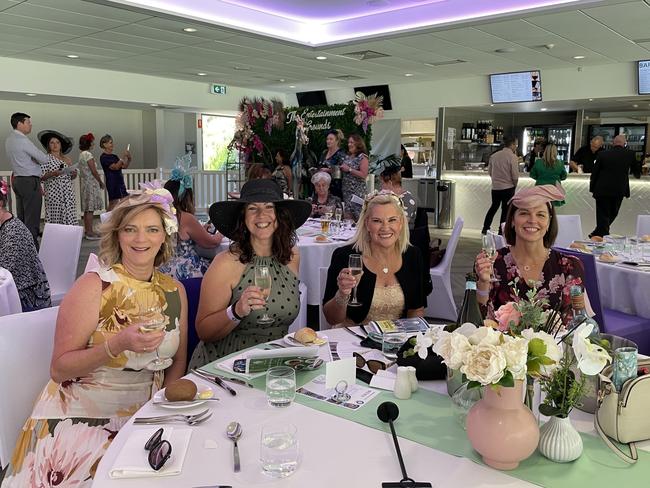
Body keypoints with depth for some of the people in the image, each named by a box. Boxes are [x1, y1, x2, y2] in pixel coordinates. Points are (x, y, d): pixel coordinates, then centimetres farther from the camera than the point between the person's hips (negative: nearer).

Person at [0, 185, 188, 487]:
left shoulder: (174, 291, 4)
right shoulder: (94, 286, -9)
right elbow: (58, 369, -9)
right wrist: (117, 344, -24)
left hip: (142, 418, 4)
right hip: (81, 416, -4)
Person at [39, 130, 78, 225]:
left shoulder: (67, 159, 16)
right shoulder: (46, 158, 2)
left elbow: (72, 177, 23)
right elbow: (41, 177, -5)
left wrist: (74, 174, 2)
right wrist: (53, 174, -20)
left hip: (68, 192, 4)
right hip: (53, 192, -4)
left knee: (69, 217, -2)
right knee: (55, 218, -7)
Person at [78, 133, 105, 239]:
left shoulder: (82, 154, 15)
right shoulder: (88, 154, -14)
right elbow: (94, 171, -16)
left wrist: (99, 182, 18)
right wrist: (101, 182, -5)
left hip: (85, 182, 10)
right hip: (91, 183, -10)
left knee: (87, 209, 13)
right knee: (90, 208, -8)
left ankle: (87, 230, 19)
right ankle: (89, 232, -6)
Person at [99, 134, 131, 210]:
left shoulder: (114, 156, 15)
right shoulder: (103, 157, -7)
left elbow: (124, 166, 14)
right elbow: (115, 167, -17)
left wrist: (129, 159, -1)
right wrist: (123, 157, -17)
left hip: (120, 182, 8)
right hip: (112, 183, -7)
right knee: (114, 203, -9)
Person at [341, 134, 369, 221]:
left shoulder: (362, 157, -7)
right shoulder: (347, 157, 14)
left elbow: (363, 175, -17)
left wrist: (349, 169, -16)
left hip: (358, 192, -7)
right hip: (346, 190, 7)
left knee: (357, 216, -9)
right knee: (347, 215, 5)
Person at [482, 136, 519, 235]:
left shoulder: (494, 156, 2)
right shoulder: (513, 157, -13)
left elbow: (490, 172, 9)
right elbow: (515, 175, -14)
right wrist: (514, 185, 3)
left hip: (495, 187, 5)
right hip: (508, 187, -5)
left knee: (494, 206, 20)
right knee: (506, 210, 5)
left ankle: (485, 228, 21)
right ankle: (501, 232, 9)